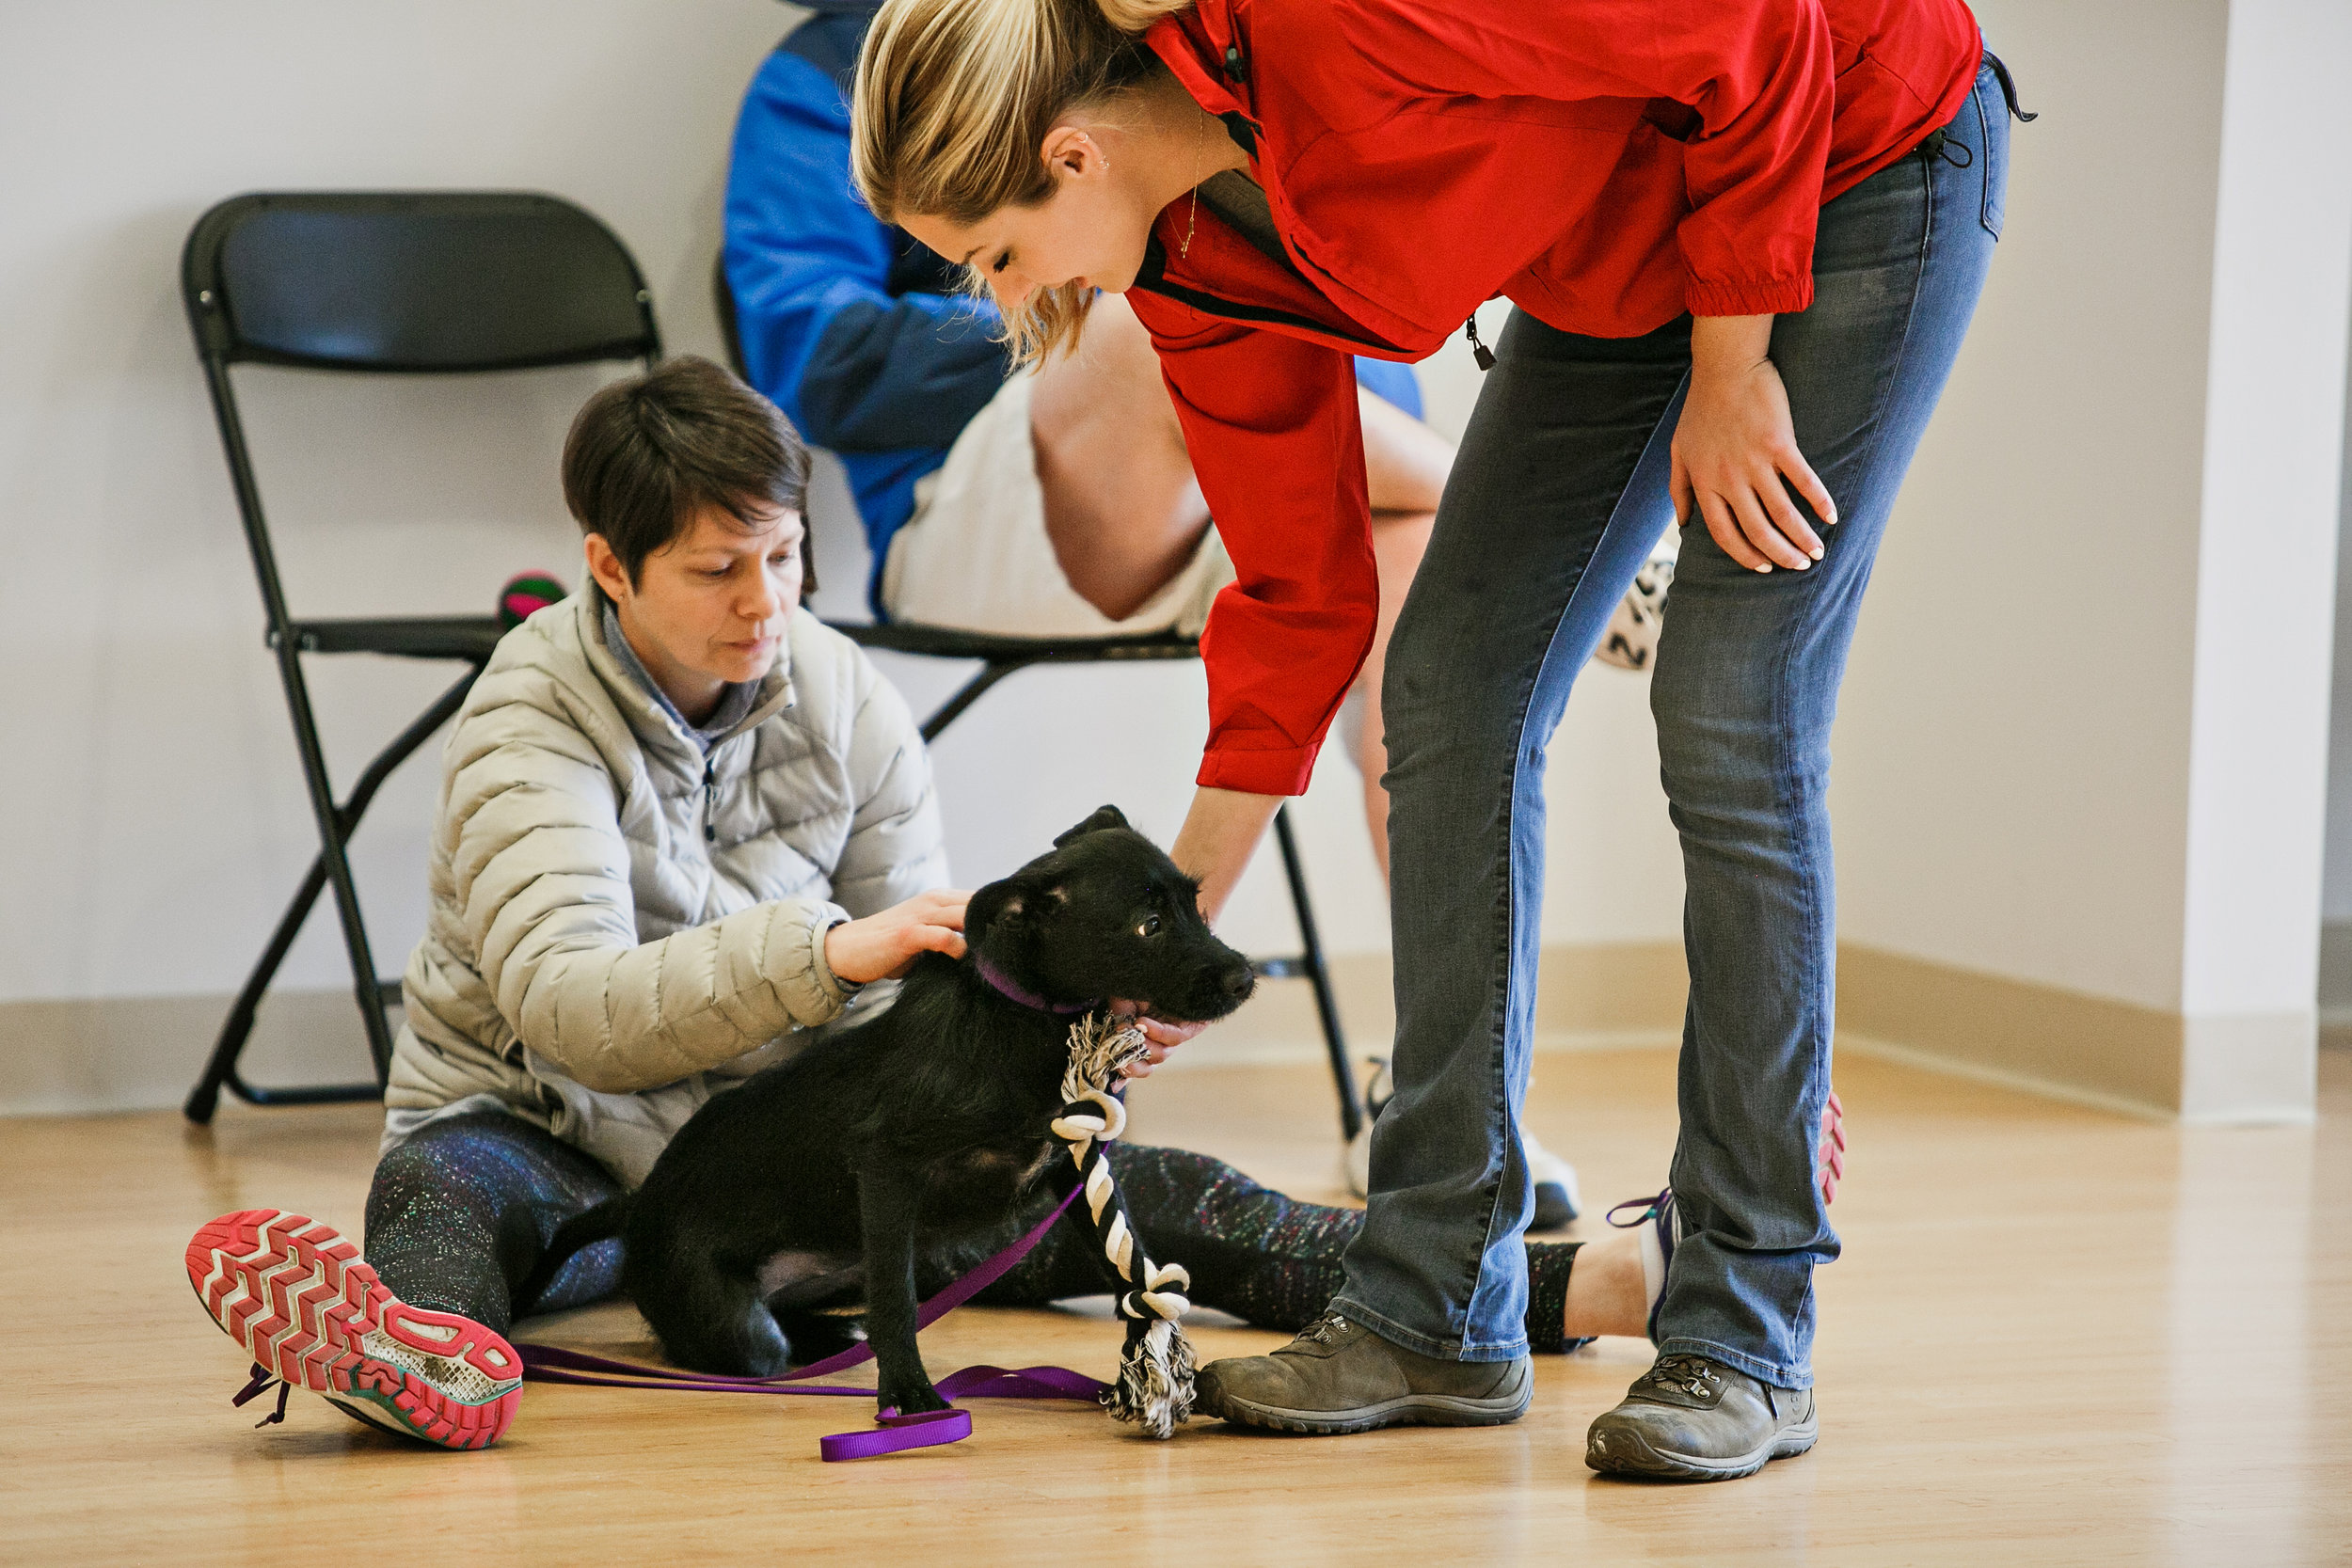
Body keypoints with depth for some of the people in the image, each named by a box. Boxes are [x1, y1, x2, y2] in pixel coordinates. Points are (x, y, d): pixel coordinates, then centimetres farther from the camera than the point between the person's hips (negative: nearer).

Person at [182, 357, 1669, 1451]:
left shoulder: (850, 705, 1)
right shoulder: (531, 726, -15)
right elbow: (565, 1004, -31)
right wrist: (823, 952, -44)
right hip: (560, 1138, -4)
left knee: (1129, 1191, -17)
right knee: (446, 1185, -40)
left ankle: (1557, 1287, -30)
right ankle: (426, 1351, -78)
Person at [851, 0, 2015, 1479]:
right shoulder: (1198, 266, -9)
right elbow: (1298, 594, 1)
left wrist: (1731, 378, -19)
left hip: (1859, 153, -8)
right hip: (1623, 254, 8)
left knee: (1732, 733, -14)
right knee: (1453, 690, -2)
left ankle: (1747, 1343, -7)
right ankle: (1438, 1306, 4)